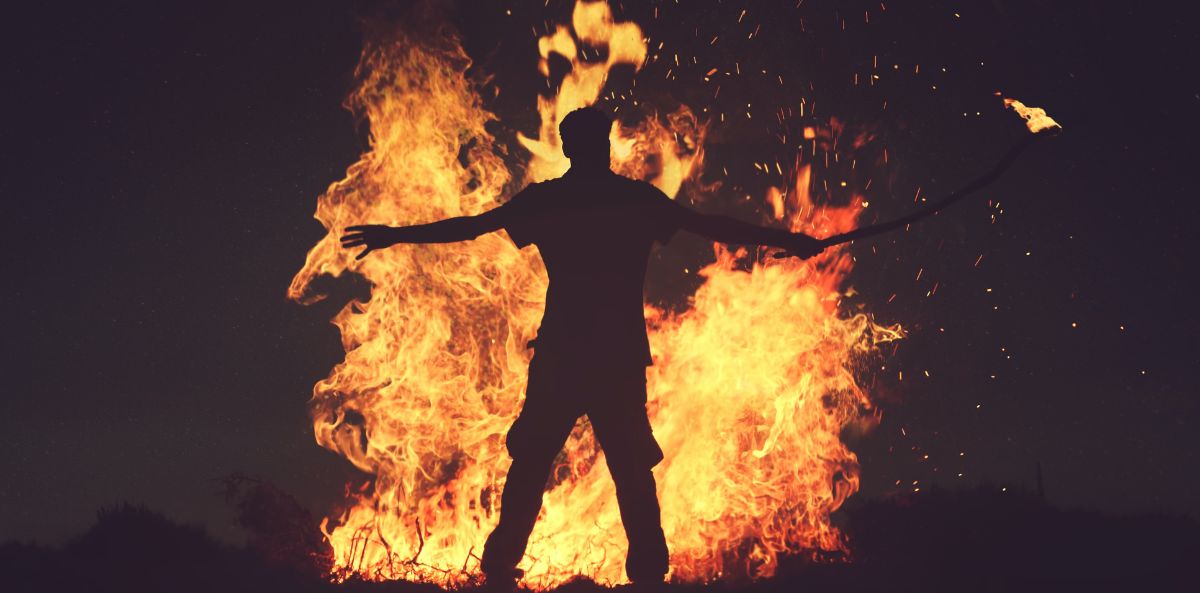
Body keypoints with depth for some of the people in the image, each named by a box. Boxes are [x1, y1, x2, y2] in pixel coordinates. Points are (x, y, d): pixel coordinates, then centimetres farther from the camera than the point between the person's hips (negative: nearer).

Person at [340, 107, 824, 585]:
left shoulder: (543, 199, 2)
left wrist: (397, 235, 14)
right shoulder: (640, 198, 4)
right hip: (622, 353, 1)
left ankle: (501, 565, 6)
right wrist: (785, 240, 18)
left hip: (560, 353, 0)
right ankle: (649, 570, 7)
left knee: (530, 463, 8)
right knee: (632, 467, 9)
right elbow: (713, 227, 8)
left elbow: (471, 226, 4)